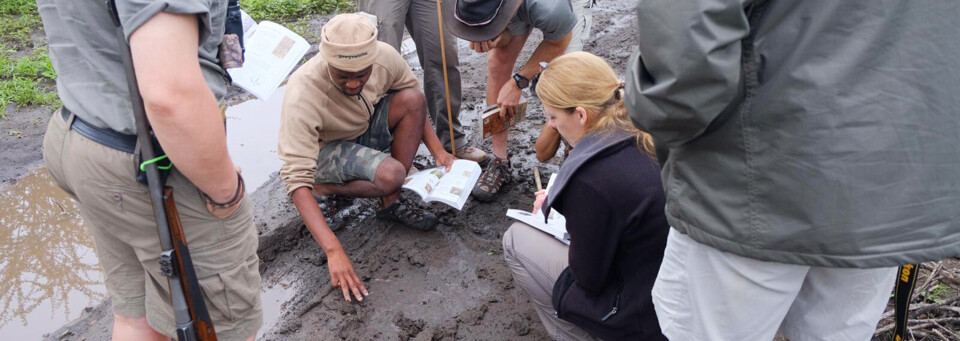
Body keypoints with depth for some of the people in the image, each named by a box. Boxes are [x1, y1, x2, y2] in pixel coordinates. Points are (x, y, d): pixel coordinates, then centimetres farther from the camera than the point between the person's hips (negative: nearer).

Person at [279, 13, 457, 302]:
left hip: (366, 130, 6)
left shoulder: (385, 56, -24)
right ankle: (327, 188, -3)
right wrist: (334, 251, -46)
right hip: (324, 149, -5)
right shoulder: (302, 97, -37)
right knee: (391, 175, -34)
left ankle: (391, 203, -15)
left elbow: (414, 107, -3)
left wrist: (439, 152, -16)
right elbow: (296, 179, -40)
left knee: (413, 99, -23)